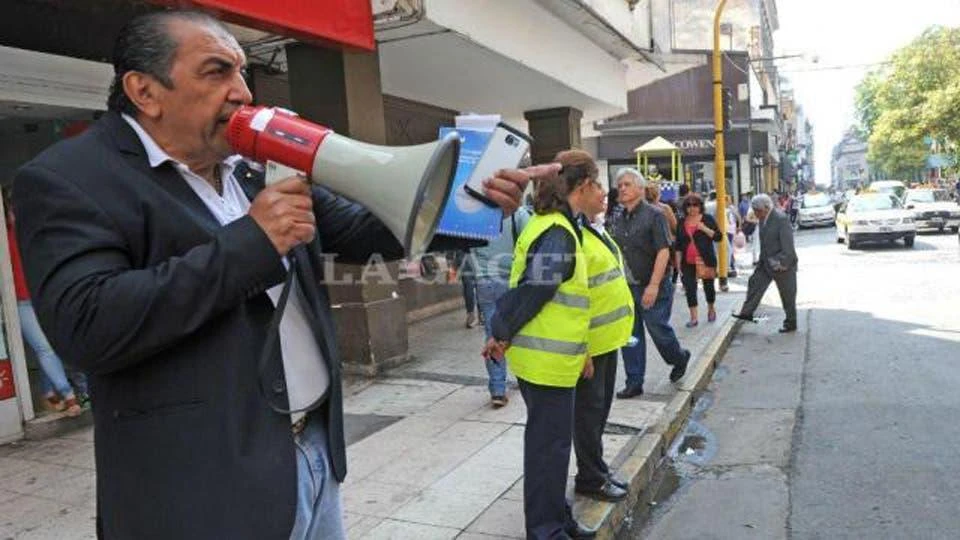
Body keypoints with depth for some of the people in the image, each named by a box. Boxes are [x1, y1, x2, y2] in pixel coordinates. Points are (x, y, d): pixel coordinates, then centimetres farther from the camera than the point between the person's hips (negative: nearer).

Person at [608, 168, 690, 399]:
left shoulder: (654, 215, -9)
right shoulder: (616, 220, 9)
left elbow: (663, 251, -16)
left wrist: (654, 285, -23)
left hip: (652, 287, -5)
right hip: (625, 287, 6)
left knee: (658, 329, 3)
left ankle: (680, 358, 34)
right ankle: (634, 382, 16)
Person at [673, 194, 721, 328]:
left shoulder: (707, 219, -1)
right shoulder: (682, 223, 7)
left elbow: (718, 236, -7)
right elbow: (678, 245, 9)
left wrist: (704, 229, -19)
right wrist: (678, 263, 5)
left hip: (706, 261, -2)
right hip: (688, 262, 2)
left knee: (709, 286, 11)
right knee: (689, 288, -4)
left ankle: (711, 309, 36)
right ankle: (694, 317, 2)